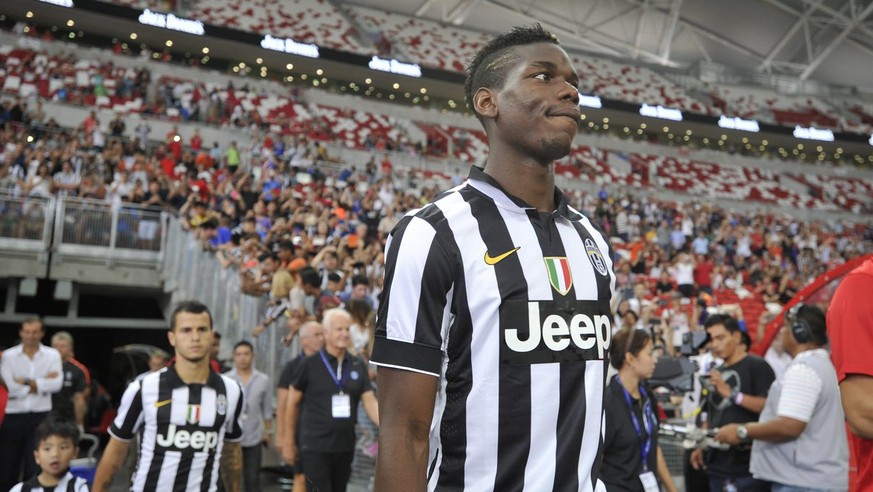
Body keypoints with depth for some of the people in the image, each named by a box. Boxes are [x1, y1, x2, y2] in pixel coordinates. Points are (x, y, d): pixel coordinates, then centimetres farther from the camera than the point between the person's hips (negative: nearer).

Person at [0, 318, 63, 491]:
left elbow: (57, 384, -11)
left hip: (40, 416, -1)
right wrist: (41, 384, -9)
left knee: (36, 466, -1)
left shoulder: (52, 355, 2)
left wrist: (26, 382, -12)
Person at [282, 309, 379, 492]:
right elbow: (293, 403, 3)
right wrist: (289, 442, 5)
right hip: (315, 448, -4)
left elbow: (370, 402, 0)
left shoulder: (358, 366, 5)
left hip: (345, 447, 4)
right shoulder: (310, 364, -4)